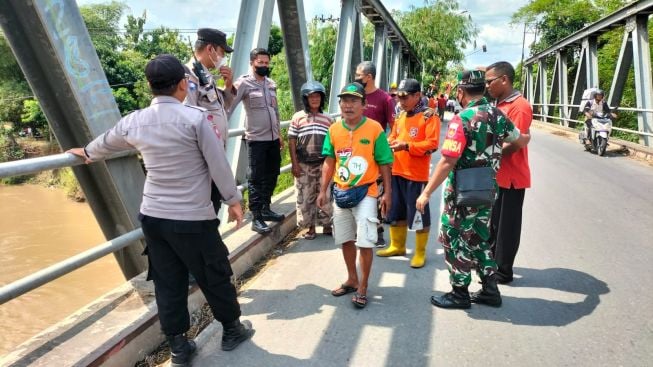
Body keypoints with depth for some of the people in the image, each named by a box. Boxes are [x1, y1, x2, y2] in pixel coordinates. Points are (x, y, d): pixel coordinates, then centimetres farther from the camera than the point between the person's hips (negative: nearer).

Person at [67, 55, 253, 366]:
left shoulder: (134, 121, 3)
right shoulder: (195, 118, -13)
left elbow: (105, 142, 23)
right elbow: (218, 165, -11)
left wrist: (86, 153, 45)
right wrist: (233, 200, 1)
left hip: (152, 217, 5)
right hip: (193, 219, -5)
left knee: (167, 283, 15)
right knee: (215, 276, 13)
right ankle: (232, 330, 31)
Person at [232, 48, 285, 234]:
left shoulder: (271, 84, 12)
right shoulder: (244, 82, -7)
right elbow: (229, 105, -17)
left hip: (273, 138, 7)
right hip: (256, 139, -6)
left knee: (272, 176, 14)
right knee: (256, 179, -2)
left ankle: (266, 209, 29)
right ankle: (256, 218, 5)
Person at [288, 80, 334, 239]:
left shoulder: (328, 119, 6)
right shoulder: (298, 117, 1)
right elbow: (292, 142, 0)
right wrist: (295, 164, -5)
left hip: (323, 164, 1)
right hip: (304, 165, -1)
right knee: (305, 197, 5)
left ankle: (327, 225, 21)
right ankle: (310, 227, 18)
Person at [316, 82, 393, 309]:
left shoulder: (374, 128, -8)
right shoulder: (334, 130, 2)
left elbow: (384, 164, -4)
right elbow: (329, 163, 8)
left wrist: (387, 192, -5)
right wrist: (323, 191, 5)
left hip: (366, 193, -4)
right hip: (341, 193, 5)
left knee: (365, 242, -3)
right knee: (345, 240, 15)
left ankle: (363, 288, 13)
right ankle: (352, 279, 34)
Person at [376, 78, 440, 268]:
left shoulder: (429, 117, -9)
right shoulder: (400, 116, 13)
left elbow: (432, 144, -17)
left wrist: (406, 146, -24)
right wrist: (389, 143, -2)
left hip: (417, 175, -7)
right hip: (397, 172, 7)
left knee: (419, 215, 2)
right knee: (396, 212, 16)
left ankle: (420, 253, 16)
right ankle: (397, 246, 32)